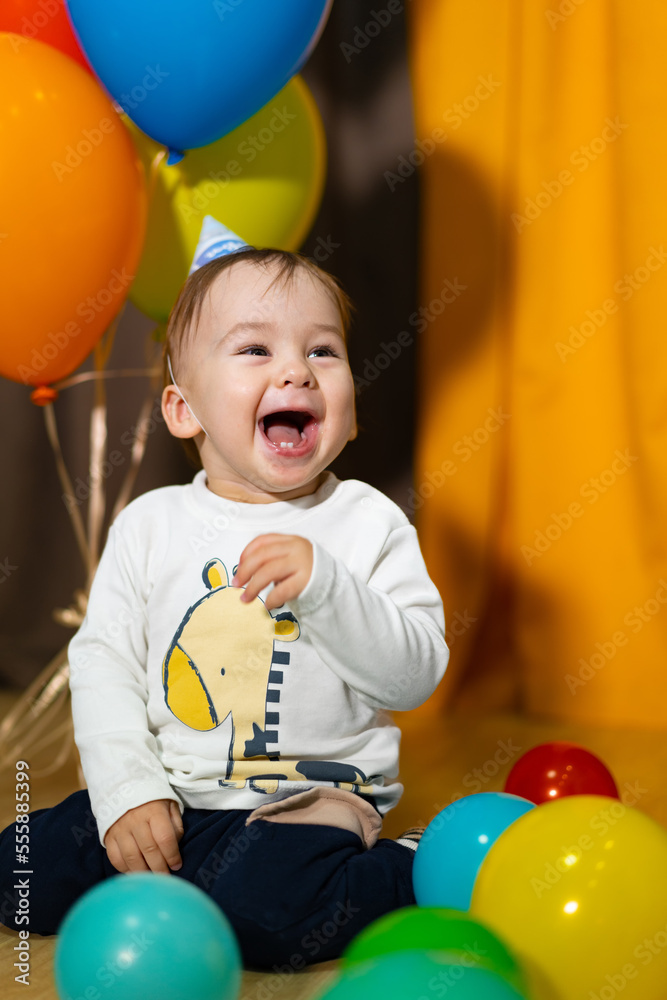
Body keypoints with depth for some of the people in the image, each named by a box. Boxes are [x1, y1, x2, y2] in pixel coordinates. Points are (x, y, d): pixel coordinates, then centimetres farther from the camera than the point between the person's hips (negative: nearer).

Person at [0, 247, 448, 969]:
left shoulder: (368, 524, -4)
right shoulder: (149, 525, 2)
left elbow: (416, 673, -10)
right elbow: (103, 663, 2)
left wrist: (326, 586, -25)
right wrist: (127, 791, -10)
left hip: (313, 793, -3)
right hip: (167, 795, 4)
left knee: (255, 910, -31)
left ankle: (411, 871, -4)